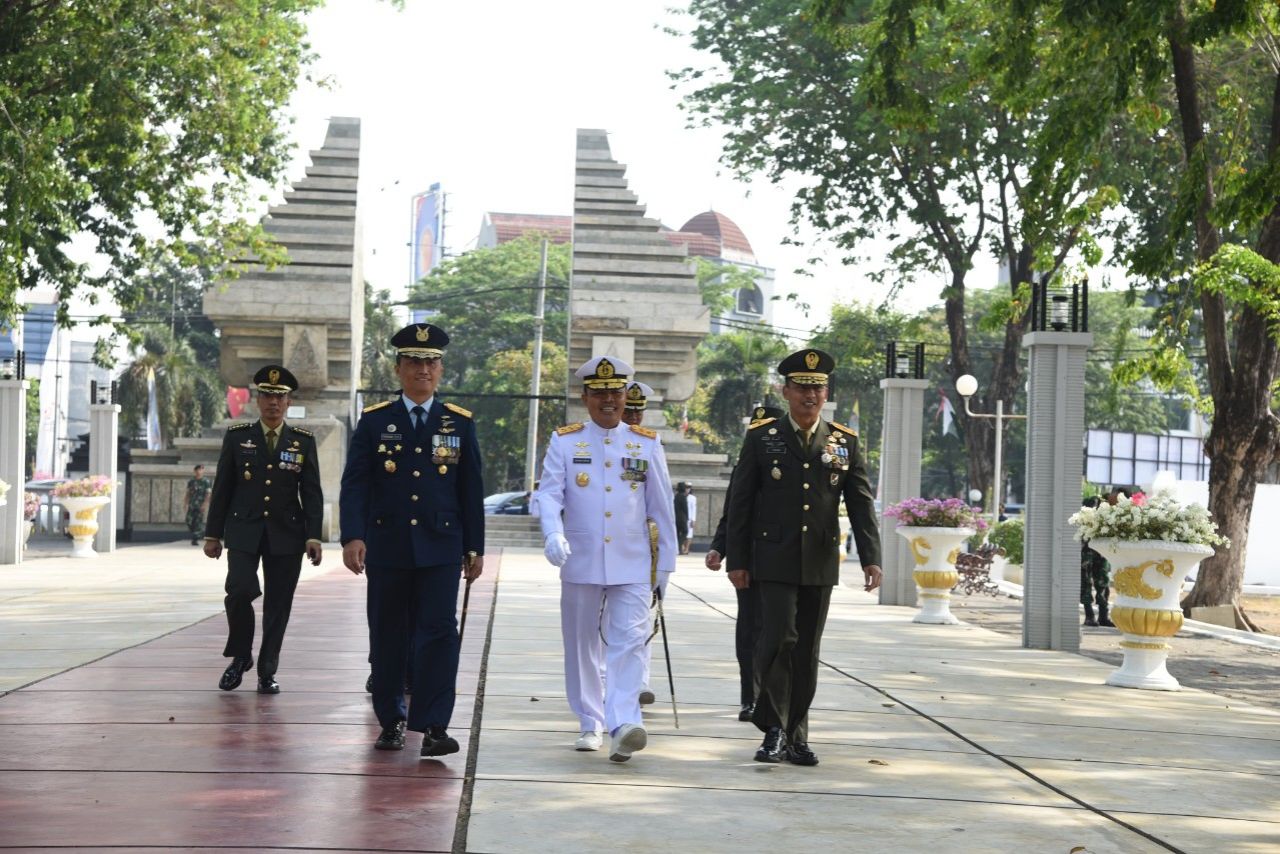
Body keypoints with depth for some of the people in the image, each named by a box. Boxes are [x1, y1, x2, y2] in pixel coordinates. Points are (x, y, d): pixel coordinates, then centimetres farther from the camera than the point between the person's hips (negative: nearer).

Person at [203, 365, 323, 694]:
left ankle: (267, 672, 14)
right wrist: (213, 534, 4)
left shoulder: (303, 441, 5)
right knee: (239, 591, -17)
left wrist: (313, 536, -5)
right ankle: (240, 657, 6)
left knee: (278, 606, 2)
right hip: (244, 532, -1)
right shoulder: (237, 436, 4)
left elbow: (312, 492, 4)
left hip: (286, 535, 1)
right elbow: (221, 489, 6)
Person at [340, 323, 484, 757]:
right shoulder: (374, 422, 3)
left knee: (439, 632, -9)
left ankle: (433, 726, -8)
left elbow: (471, 490, 9)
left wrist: (475, 548, 7)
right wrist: (352, 537, -15)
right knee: (388, 636, 8)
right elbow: (354, 484, -2)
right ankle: (391, 722, 20)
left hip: (440, 548, 0)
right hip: (386, 549, 0)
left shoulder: (459, 423, 7)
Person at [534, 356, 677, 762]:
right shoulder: (564, 442, 3)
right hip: (580, 563, 1)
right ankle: (590, 725, 21)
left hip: (632, 565, 0)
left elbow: (661, 505, 10)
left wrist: (666, 560, 10)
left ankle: (623, 725, -21)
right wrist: (553, 533, -26)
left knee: (628, 643, -12)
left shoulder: (647, 444, 6)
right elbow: (549, 493, -7)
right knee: (581, 645, 9)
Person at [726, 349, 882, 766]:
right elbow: (740, 502, 3)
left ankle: (796, 737, 15)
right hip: (775, 561, -3)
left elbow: (861, 503, 5)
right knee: (779, 639, -14)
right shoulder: (761, 437, 2)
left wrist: (871, 557, -6)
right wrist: (736, 559, -1)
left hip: (821, 564, 3)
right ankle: (774, 728, -1)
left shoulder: (845, 442, 8)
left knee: (807, 651, 7)